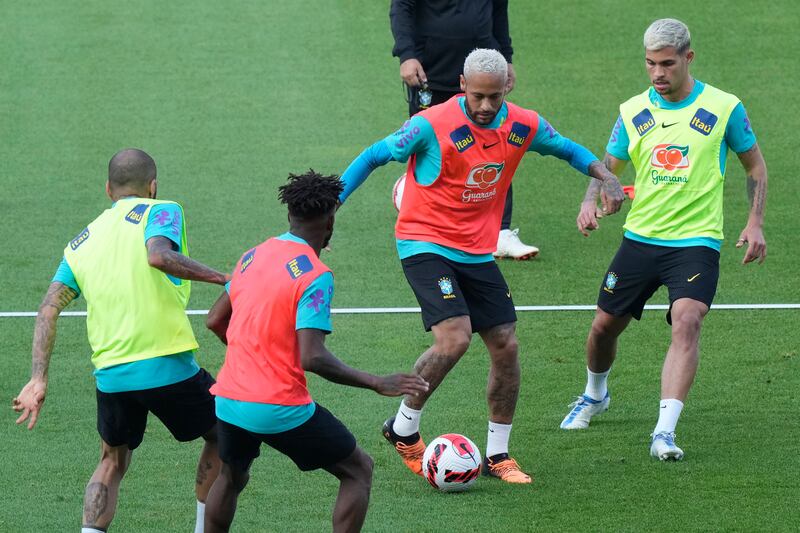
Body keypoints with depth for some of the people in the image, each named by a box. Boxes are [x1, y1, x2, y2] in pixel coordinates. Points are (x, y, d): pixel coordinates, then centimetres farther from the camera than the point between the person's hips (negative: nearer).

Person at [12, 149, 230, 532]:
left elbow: (49, 309, 7)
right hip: (168, 368, -5)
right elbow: (158, 255, -23)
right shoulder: (160, 212, 0)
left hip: (109, 373, 5)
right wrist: (221, 278, -18)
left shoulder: (83, 241, 16)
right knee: (223, 437, 19)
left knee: (112, 464, 23)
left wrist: (38, 381, 4)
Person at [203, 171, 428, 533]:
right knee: (358, 470, 9)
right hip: (280, 408, -7)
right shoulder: (315, 275, -14)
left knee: (231, 479, 30)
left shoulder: (252, 256, 7)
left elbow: (215, 321, 18)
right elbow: (312, 358, -22)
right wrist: (377, 384, -16)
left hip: (229, 402, 7)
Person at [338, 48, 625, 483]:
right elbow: (376, 155, -7)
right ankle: (403, 429, -2)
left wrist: (606, 177, 0)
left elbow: (566, 149, 17)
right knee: (454, 339, -22)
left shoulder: (523, 126, -2)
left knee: (505, 346, 1)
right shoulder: (432, 125, -18)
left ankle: (497, 455, 15)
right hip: (425, 246, -6)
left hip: (477, 252, 6)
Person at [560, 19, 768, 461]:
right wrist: (590, 204, -10)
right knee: (604, 325, 10)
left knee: (687, 321, -25)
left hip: (696, 240, -4)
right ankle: (594, 395, 43)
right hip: (640, 238, 4)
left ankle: (665, 432, -30)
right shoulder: (633, 112, 4)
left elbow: (755, 166, 8)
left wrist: (755, 223, -3)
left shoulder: (724, 108, -4)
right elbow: (608, 167, 11)